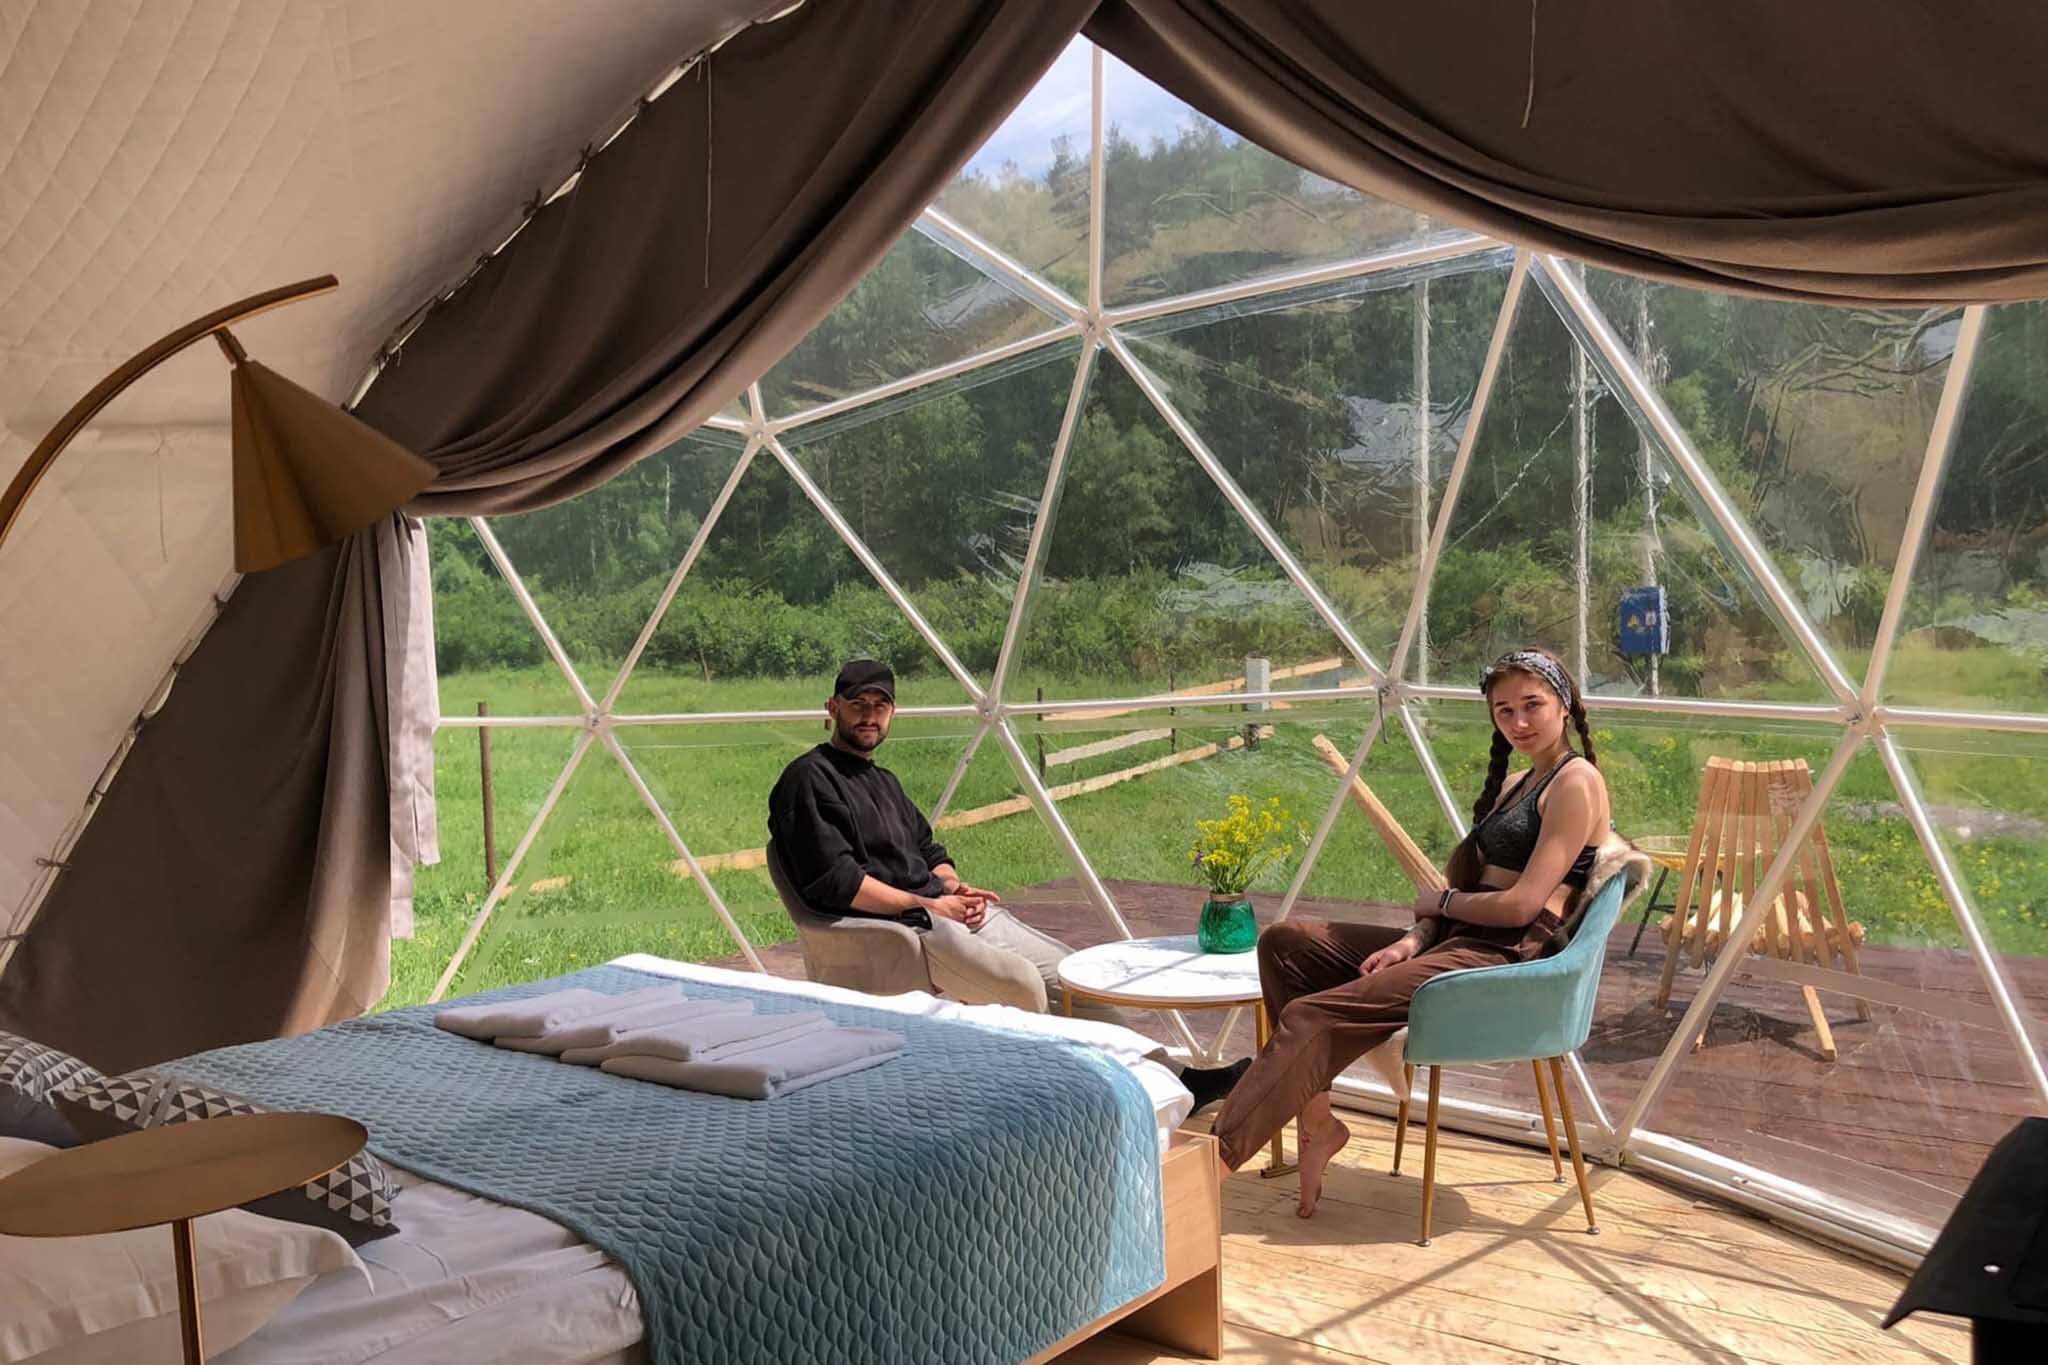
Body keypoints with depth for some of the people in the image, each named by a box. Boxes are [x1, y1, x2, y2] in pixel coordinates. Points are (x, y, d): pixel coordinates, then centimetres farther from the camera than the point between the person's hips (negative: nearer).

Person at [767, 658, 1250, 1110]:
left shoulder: (883, 780, 25)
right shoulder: (809, 779, -5)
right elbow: (835, 882, -15)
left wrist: (956, 887, 3)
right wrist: (929, 904, -13)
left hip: (945, 909, 9)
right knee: (1020, 981, -26)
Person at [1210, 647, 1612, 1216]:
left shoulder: (1576, 782, -7)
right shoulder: (1514, 785, 22)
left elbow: (1521, 905, -15)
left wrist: (1439, 901, 1)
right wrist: (1414, 939, -3)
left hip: (1508, 959, -10)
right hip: (1454, 944, 10)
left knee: (1311, 1017, -23)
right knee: (1285, 942, -2)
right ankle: (1315, 1119, -11)